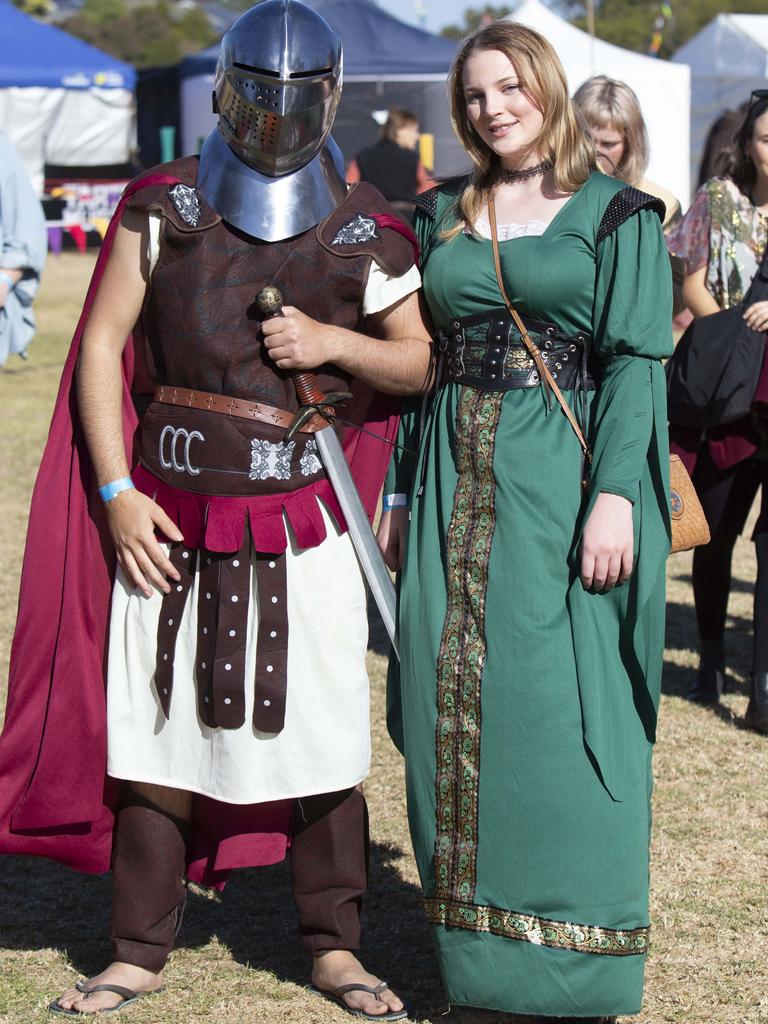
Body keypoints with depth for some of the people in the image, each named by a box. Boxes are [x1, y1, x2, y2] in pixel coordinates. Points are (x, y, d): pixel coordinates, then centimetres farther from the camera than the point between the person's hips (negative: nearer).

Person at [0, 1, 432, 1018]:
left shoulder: (365, 231, 2)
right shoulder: (163, 206, 2)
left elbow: (421, 362, 9)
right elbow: (103, 343, 1)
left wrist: (334, 343, -11)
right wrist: (117, 493, -6)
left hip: (304, 522, 0)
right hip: (171, 515, 1)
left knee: (319, 733, 3)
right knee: (155, 725, 5)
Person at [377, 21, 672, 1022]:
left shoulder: (616, 215, -1)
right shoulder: (443, 214, 13)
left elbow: (636, 361, -7)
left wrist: (615, 494, -17)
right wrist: (401, 490, 12)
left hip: (562, 486, -4)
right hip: (458, 485, 5)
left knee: (561, 706, -5)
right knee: (456, 708, 5)